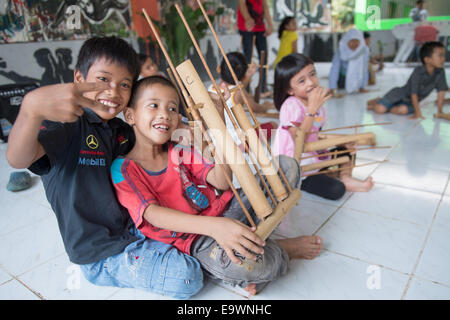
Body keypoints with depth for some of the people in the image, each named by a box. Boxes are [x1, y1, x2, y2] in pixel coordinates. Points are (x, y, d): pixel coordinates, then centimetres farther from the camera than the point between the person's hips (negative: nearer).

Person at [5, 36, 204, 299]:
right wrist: (32, 107, -59)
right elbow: (18, 159, -37)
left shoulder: (124, 132, 5)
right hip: (101, 254, -7)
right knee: (187, 277, -16)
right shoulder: (68, 123, -20)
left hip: (132, 228, 8)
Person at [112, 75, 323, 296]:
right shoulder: (124, 169, -8)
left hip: (223, 213, 6)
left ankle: (251, 239, -13)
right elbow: (153, 214, -23)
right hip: (192, 239, -5)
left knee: (286, 165, 2)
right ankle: (284, 250, -5)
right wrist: (214, 227, -37)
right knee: (231, 261, -42)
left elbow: (221, 182, -6)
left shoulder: (181, 152, 7)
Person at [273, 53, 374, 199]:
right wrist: (312, 108, -33)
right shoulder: (291, 105, -23)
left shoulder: (316, 101, 3)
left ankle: (345, 176, 6)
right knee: (336, 190, -23)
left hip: (313, 156, 9)